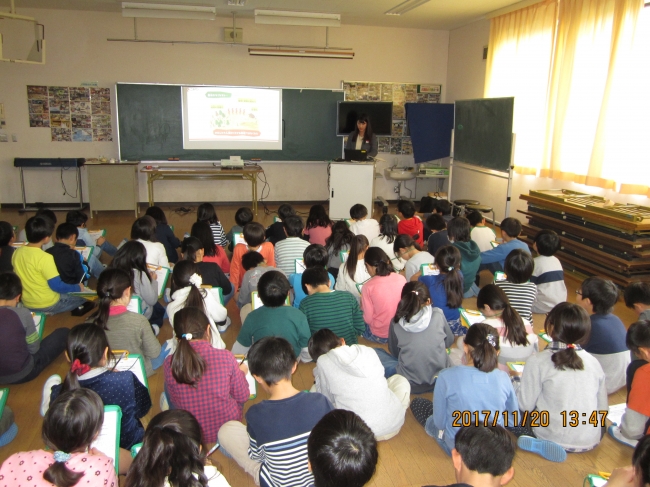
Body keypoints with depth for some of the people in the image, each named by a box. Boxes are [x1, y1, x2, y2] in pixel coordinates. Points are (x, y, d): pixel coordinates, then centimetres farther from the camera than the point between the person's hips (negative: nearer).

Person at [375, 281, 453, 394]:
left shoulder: (396, 323, -13)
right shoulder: (438, 315, -12)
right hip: (441, 380, 1)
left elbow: (394, 352, 4)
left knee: (375, 353, 14)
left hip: (411, 384, -1)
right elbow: (449, 341, 5)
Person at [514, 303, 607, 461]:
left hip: (555, 439, -4)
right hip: (590, 442, 4)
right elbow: (603, 408, 7)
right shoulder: (593, 362, 0)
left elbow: (525, 405, -8)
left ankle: (538, 445, -10)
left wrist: (517, 380, 10)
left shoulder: (537, 361, -12)